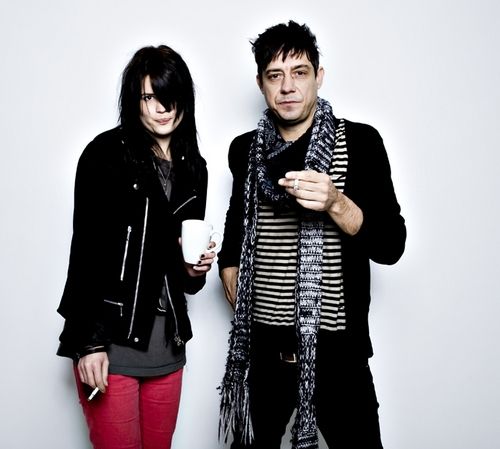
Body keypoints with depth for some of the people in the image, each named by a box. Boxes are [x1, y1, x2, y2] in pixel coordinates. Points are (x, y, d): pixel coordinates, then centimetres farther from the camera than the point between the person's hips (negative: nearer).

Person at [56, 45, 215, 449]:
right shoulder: (106, 154, -5)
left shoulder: (194, 167, 11)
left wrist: (195, 269, -1)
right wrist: (89, 342, -13)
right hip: (110, 337, -5)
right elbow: (86, 251, -9)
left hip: (168, 339, 5)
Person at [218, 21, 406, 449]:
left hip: (336, 346, -3)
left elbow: (391, 246, -10)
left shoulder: (359, 141, -7)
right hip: (261, 346, 4)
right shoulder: (245, 149, 4)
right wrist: (233, 285, 10)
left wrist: (335, 204, -25)